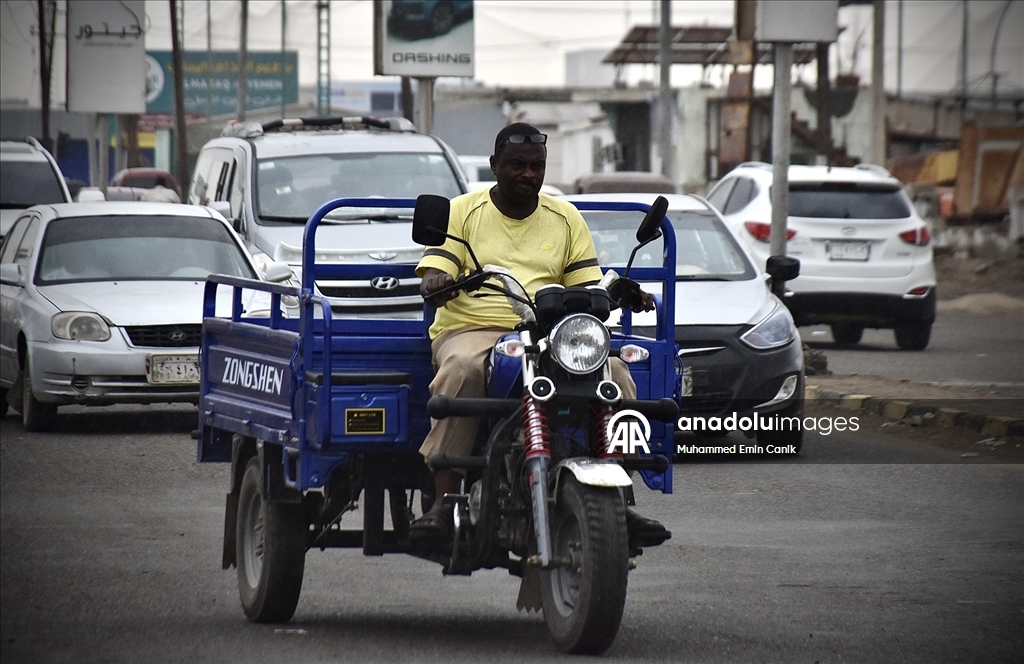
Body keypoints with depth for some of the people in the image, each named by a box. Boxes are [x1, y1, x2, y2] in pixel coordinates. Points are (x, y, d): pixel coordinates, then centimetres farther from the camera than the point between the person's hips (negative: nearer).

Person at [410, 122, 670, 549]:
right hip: (471, 330, -3)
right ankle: (443, 501, -38)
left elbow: (588, 287, 14)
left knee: (613, 372, -24)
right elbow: (433, 273, 1)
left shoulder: (566, 218, 20)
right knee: (461, 370, -38)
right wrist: (437, 285, -24)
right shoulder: (462, 211, 12)